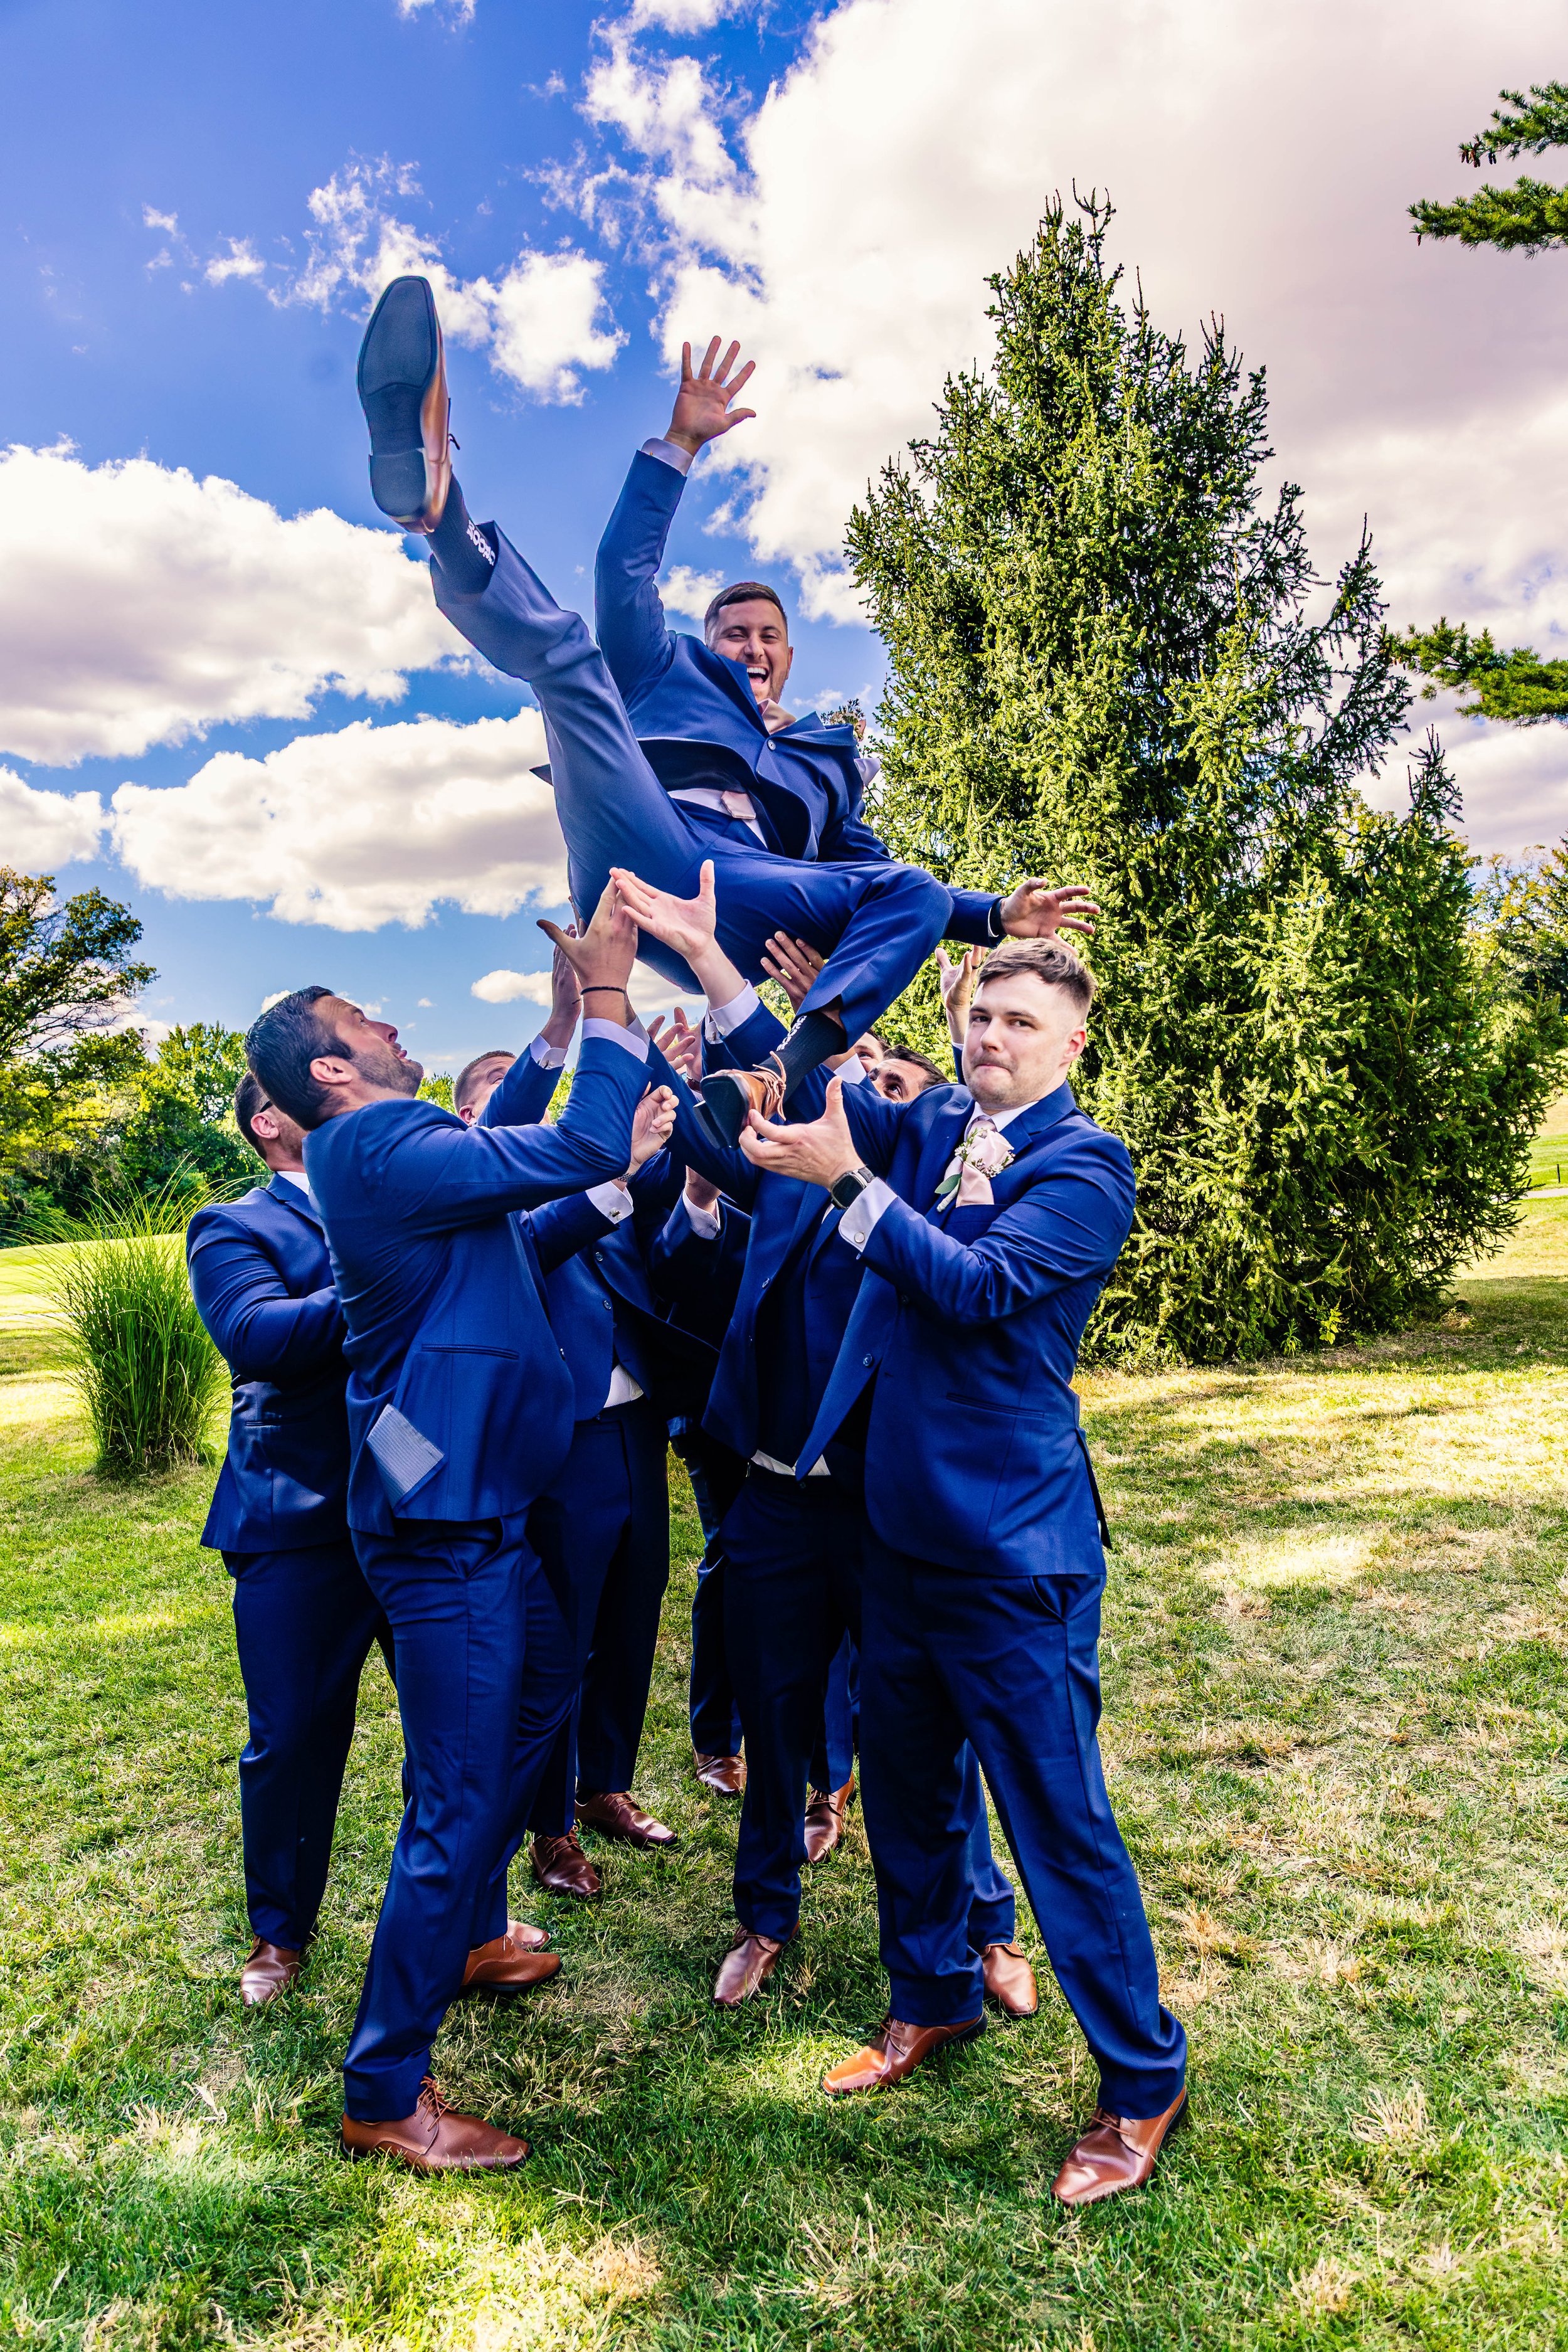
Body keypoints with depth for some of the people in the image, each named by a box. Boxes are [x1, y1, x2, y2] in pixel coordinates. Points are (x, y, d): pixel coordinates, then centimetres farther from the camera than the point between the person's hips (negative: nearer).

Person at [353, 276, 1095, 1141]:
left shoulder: (827, 759, 40)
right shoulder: (671, 675, 37)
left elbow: (887, 884, 33)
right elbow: (624, 575, 23)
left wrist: (1000, 915, 18)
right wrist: (678, 444, 16)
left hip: (736, 905, 1)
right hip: (638, 847, -1)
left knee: (917, 892, -21)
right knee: (569, 653, -16)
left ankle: (778, 1076, -44)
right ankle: (438, 504, -47)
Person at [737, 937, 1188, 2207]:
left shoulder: (1086, 1161, -11)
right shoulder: (929, 1126, 8)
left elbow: (982, 1285, -23)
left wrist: (846, 1178, -28)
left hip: (1011, 1545, -6)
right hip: (903, 1527, 7)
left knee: (1059, 1818, 5)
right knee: (904, 1787, 21)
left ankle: (1144, 2079, 27)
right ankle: (933, 1999, 45)